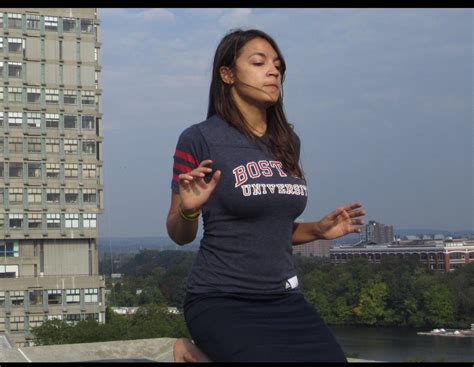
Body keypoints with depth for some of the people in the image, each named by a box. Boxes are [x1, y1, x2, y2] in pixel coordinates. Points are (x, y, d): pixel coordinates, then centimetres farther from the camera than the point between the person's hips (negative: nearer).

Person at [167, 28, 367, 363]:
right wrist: (189, 209, -23)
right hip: (222, 301, -7)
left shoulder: (287, 142, 10)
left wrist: (317, 230, 5)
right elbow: (180, 235, -3)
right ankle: (196, 354, 2)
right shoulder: (200, 139, -8)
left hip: (284, 298, 7)